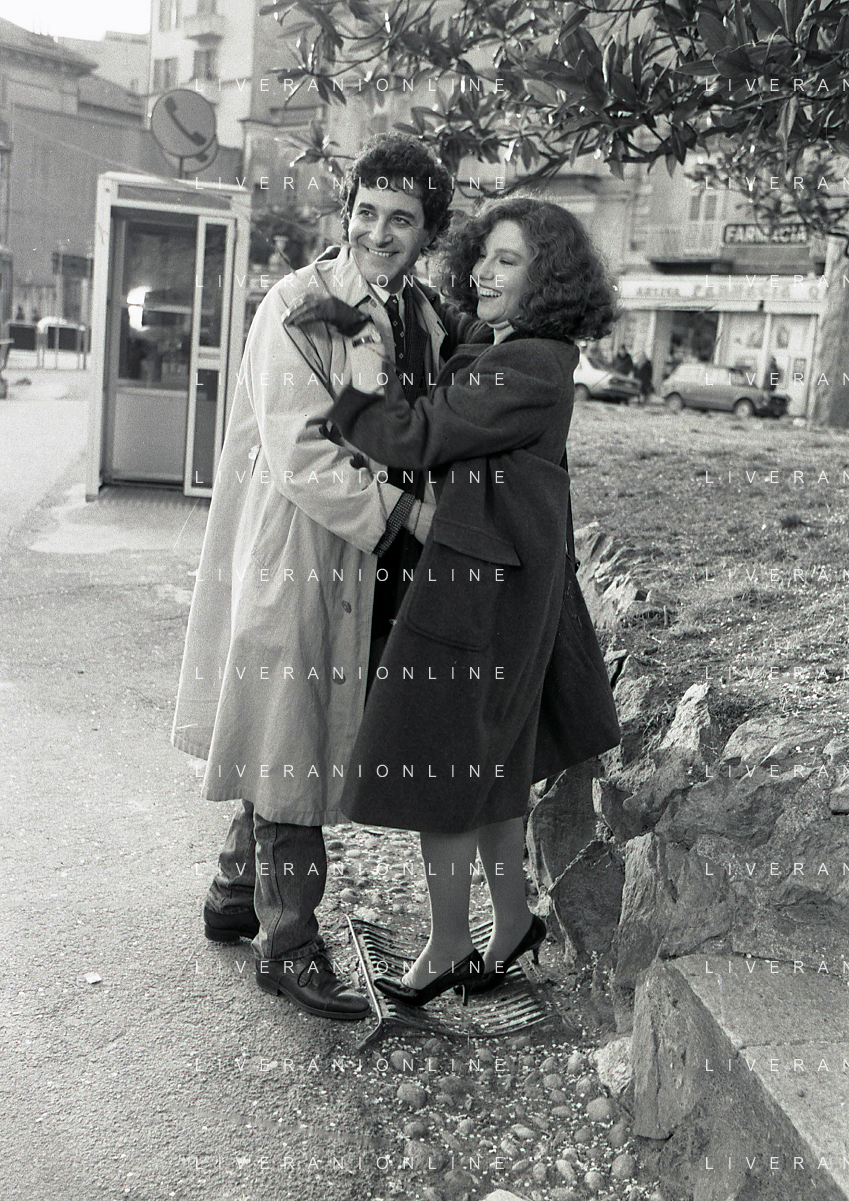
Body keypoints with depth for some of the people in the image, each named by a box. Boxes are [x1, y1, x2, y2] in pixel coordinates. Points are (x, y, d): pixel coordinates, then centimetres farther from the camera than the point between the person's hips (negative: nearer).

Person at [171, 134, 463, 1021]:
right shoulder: (301, 306, -13)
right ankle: (287, 945, 17)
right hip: (297, 552, -7)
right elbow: (299, 454, -20)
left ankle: (235, 896, 36)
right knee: (292, 744, 2)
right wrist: (406, 511, -19)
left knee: (293, 741, 17)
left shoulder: (425, 316, 9)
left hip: (373, 558, 8)